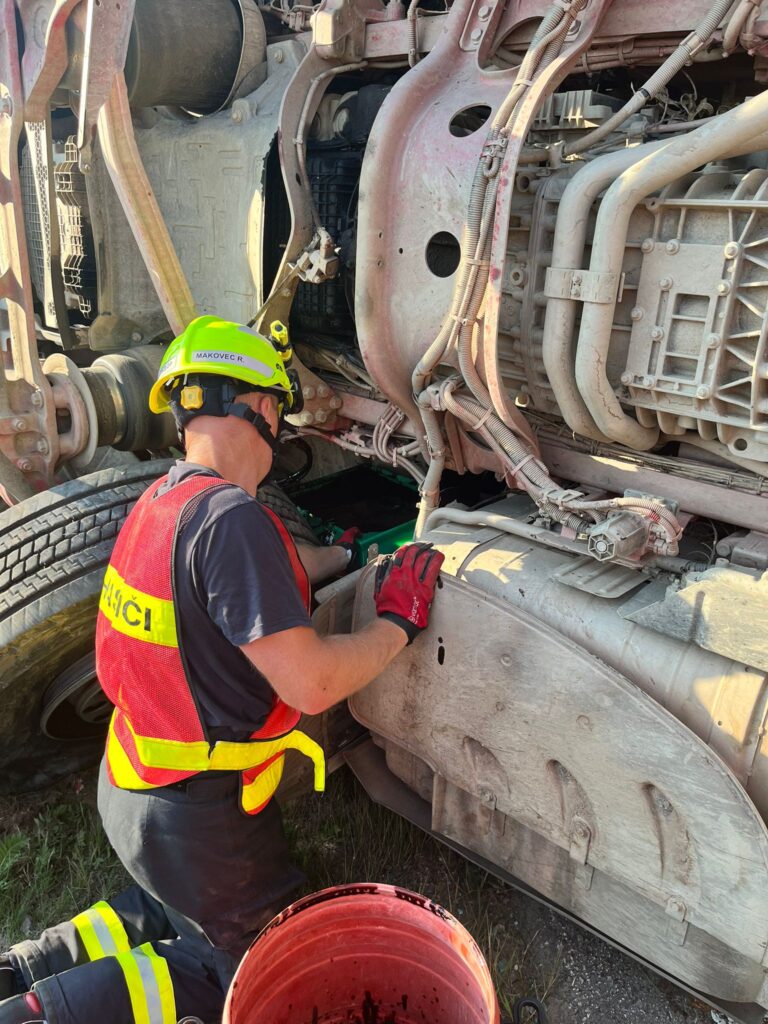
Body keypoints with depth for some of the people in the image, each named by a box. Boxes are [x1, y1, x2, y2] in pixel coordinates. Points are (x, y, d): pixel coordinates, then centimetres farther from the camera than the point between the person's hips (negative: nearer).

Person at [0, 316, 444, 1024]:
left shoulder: (163, 499, -1)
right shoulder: (230, 518, -30)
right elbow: (311, 685, -28)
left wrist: (351, 554, 20)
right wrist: (399, 622, -14)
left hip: (130, 784, 8)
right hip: (197, 817, -8)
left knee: (185, 908, 32)